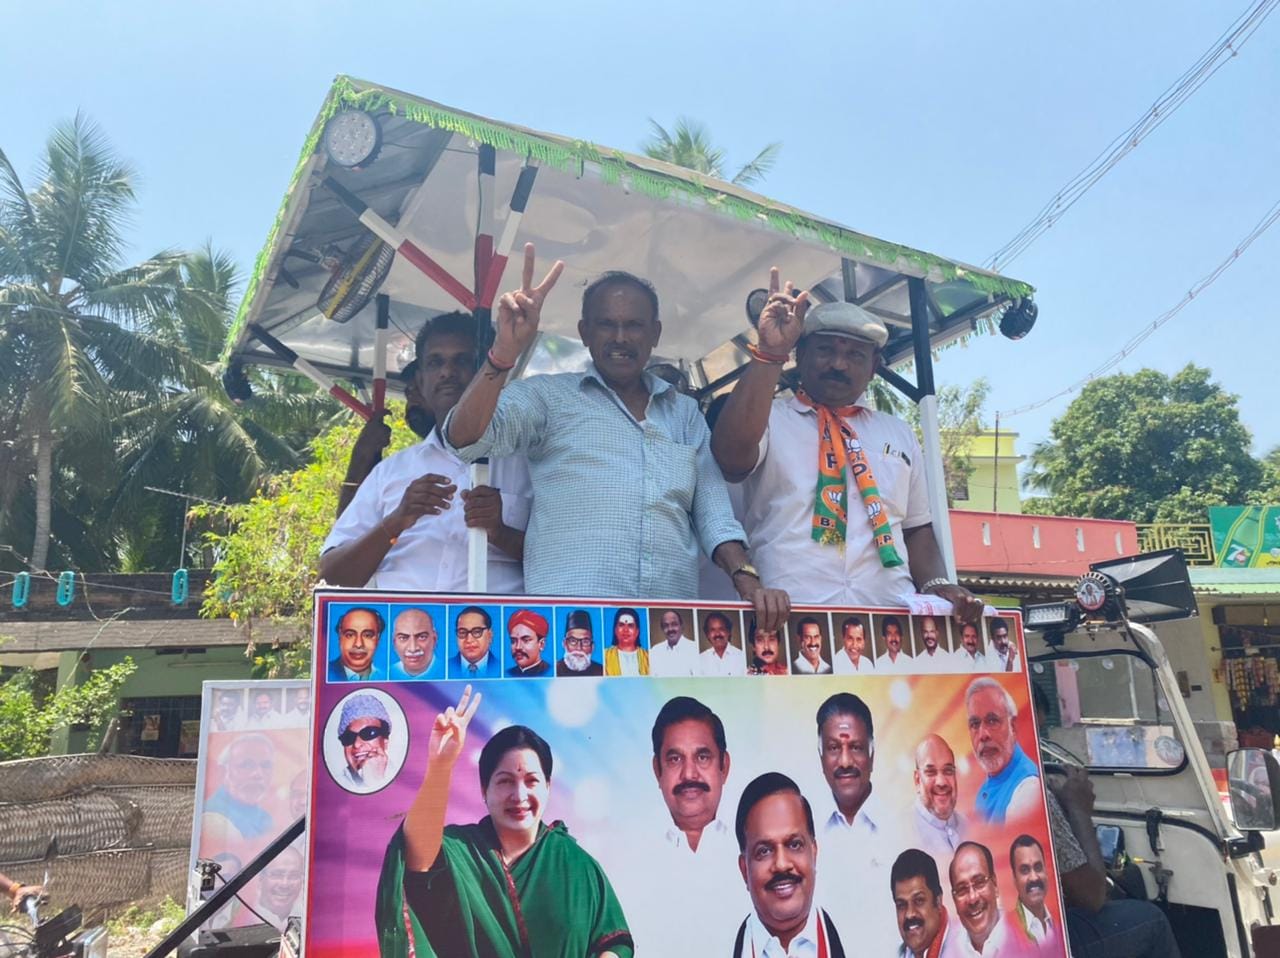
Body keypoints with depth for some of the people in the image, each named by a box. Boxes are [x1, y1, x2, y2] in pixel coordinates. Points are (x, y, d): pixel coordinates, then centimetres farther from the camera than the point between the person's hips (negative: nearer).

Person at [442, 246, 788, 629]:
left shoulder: (686, 413, 20)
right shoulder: (548, 395, 9)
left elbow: (714, 512, 16)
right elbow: (464, 439, -4)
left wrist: (747, 580, -1)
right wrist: (503, 354, -18)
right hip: (568, 612, -3)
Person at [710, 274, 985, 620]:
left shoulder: (899, 434, 21)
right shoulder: (768, 418, 8)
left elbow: (917, 527, 22)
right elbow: (731, 456, -14)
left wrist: (938, 586, 3)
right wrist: (771, 354, -14)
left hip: (889, 613, 3)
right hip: (788, 615, -3)